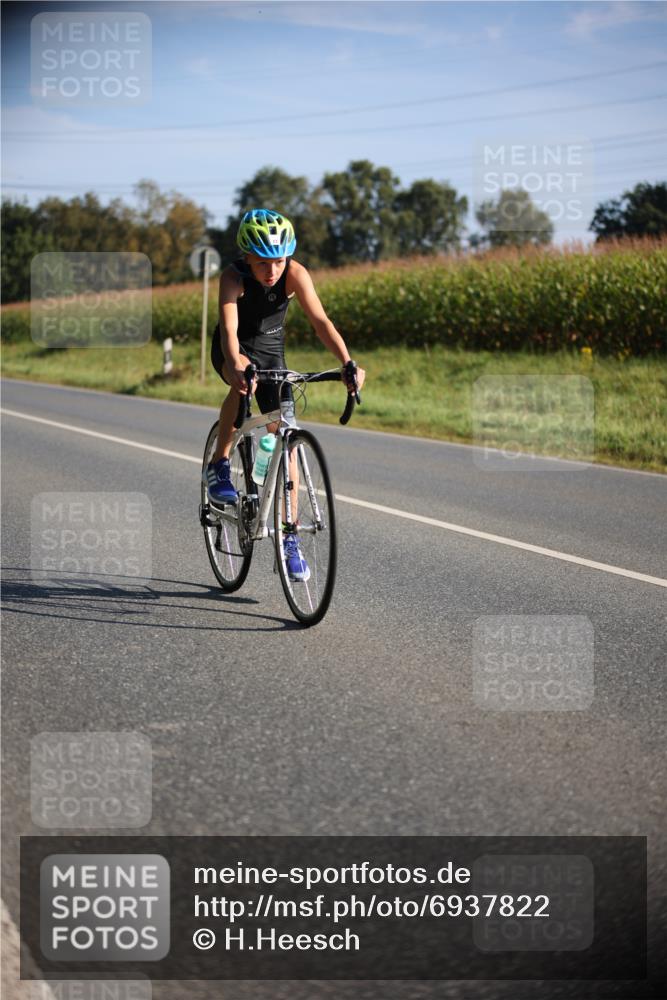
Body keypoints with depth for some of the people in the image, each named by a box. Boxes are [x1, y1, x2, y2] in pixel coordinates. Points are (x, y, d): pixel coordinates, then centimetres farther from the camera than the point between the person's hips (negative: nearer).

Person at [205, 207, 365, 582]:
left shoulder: (295, 274, -24)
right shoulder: (234, 277, -29)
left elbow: (320, 320, -33)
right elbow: (229, 328, -44)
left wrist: (347, 362, -49)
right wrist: (236, 365, -64)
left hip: (272, 351, 3)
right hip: (234, 352, -2)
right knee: (242, 382, -39)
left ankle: (290, 539, 1)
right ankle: (220, 466, -19)